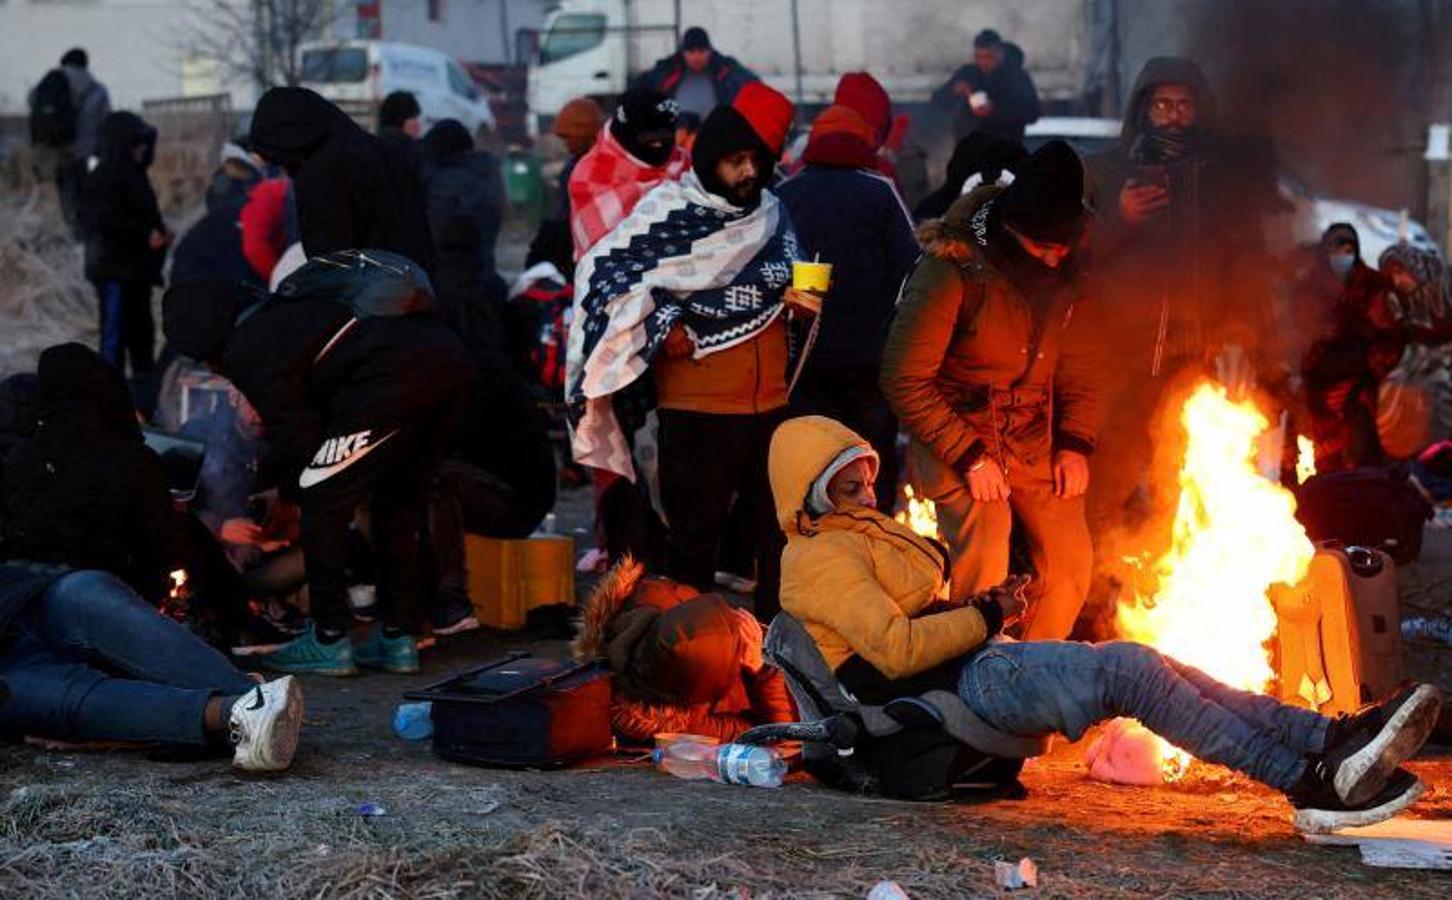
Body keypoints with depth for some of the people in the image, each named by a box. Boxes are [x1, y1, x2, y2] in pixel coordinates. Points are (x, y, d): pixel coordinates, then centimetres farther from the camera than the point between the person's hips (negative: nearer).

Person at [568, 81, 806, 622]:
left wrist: (793, 297, -4)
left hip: (771, 404, 5)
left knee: (782, 537, 7)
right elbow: (601, 272, -10)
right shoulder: (669, 209, -4)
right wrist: (667, 335, -14)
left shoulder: (771, 213, 13)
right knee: (695, 540, 2)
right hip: (697, 409, -5)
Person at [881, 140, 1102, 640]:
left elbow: (1078, 367, 14)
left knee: (1071, 561, 1)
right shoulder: (951, 270, -20)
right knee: (984, 562, -22)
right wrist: (970, 457, -21)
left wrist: (1075, 443, 1)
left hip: (1035, 444, 6)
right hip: (958, 439, -6)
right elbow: (906, 382, -19)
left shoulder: (1062, 273, 0)